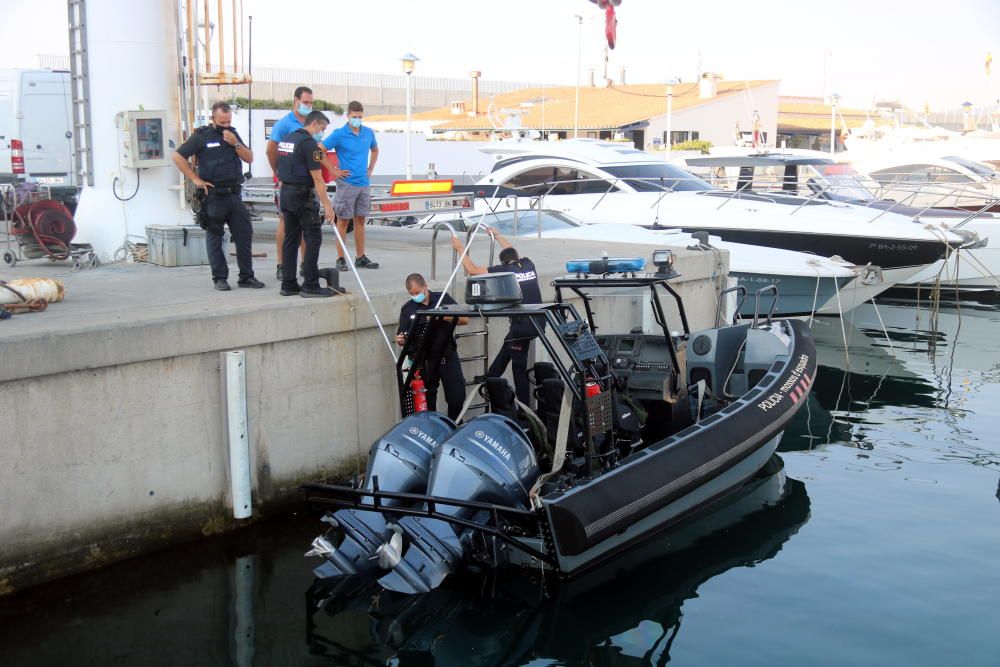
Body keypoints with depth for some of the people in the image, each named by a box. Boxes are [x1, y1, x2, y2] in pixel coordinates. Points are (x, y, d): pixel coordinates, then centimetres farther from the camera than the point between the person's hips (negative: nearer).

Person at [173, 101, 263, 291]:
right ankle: (220, 278, 9)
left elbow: (249, 158, 8)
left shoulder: (233, 134, 13)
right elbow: (178, 157, -4)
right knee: (214, 237, 2)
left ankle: (246, 276, 11)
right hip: (213, 195, -5)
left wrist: (236, 144, -8)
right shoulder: (202, 136, -2)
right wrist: (195, 179, -7)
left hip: (234, 194, 5)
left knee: (244, 234, 3)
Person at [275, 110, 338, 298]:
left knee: (291, 239, 10)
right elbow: (317, 179, -17)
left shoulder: (286, 140, 14)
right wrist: (327, 205, -16)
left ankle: (288, 284, 11)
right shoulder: (309, 143, -13)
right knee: (313, 238, -5)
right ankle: (310, 285, -7)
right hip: (302, 195, -9)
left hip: (285, 193, 9)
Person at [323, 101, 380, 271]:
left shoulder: (368, 133, 7)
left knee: (360, 220, 10)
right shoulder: (339, 135, -9)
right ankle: (341, 259, 4)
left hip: (364, 183, 5)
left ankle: (360, 257, 17)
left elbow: (375, 150, 26)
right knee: (343, 221, 0)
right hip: (346, 183, -5)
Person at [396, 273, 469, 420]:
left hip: (447, 355, -1)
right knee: (426, 401, 6)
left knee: (457, 396, -4)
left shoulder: (443, 299, 2)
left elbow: (465, 320, -4)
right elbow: (403, 338, 7)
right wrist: (400, 340, -17)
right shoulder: (407, 309, 6)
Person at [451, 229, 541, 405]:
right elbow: (513, 252, 32)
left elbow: (472, 270, -1)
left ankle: (523, 407, 11)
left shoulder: (504, 270, -5)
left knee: (519, 367, 5)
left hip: (522, 326, -6)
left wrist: (460, 248, 10)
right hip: (538, 322, 6)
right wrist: (497, 235, 43)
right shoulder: (528, 265, 10)